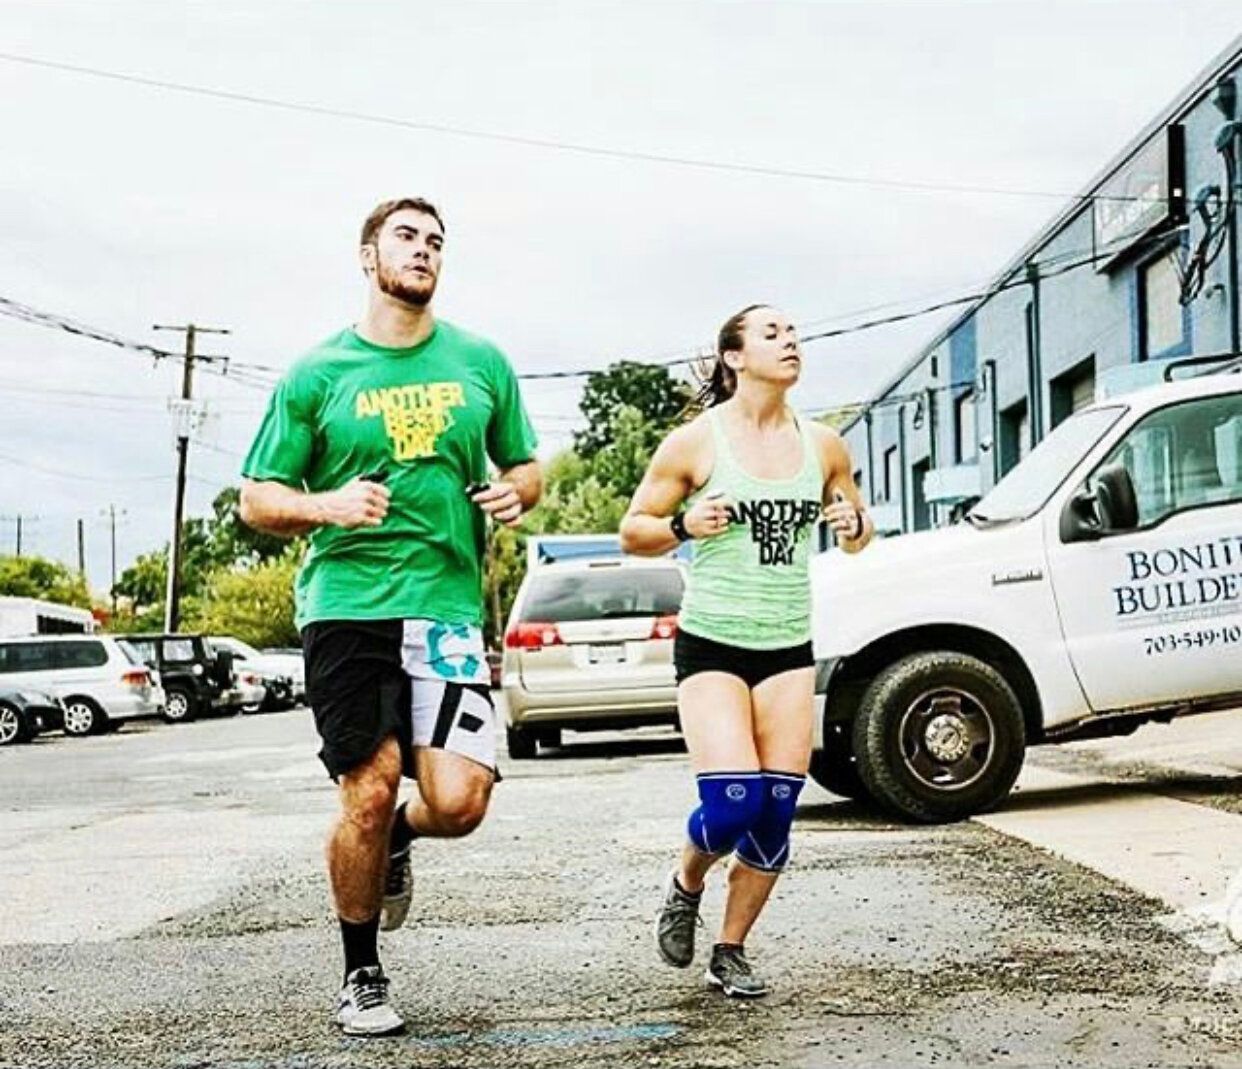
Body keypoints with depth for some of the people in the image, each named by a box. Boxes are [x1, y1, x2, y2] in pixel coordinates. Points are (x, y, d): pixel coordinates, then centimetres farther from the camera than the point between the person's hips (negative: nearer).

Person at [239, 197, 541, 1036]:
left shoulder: (482, 363, 11)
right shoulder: (316, 374, 5)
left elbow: (525, 466, 22)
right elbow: (257, 500, 6)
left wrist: (516, 493, -3)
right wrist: (328, 505, -14)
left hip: (449, 606, 2)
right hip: (347, 605, -2)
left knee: (459, 802, -10)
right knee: (367, 795, -5)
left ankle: (397, 838, 28)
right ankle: (362, 976, 18)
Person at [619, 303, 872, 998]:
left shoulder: (824, 446, 6)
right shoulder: (693, 443, -5)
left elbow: (858, 536, 18)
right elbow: (633, 531, 1)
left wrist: (855, 526, -5)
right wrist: (684, 526, -18)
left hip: (789, 650, 4)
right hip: (712, 645, -4)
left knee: (776, 813, 1)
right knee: (733, 803, -15)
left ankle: (732, 951, 20)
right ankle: (686, 887, 19)